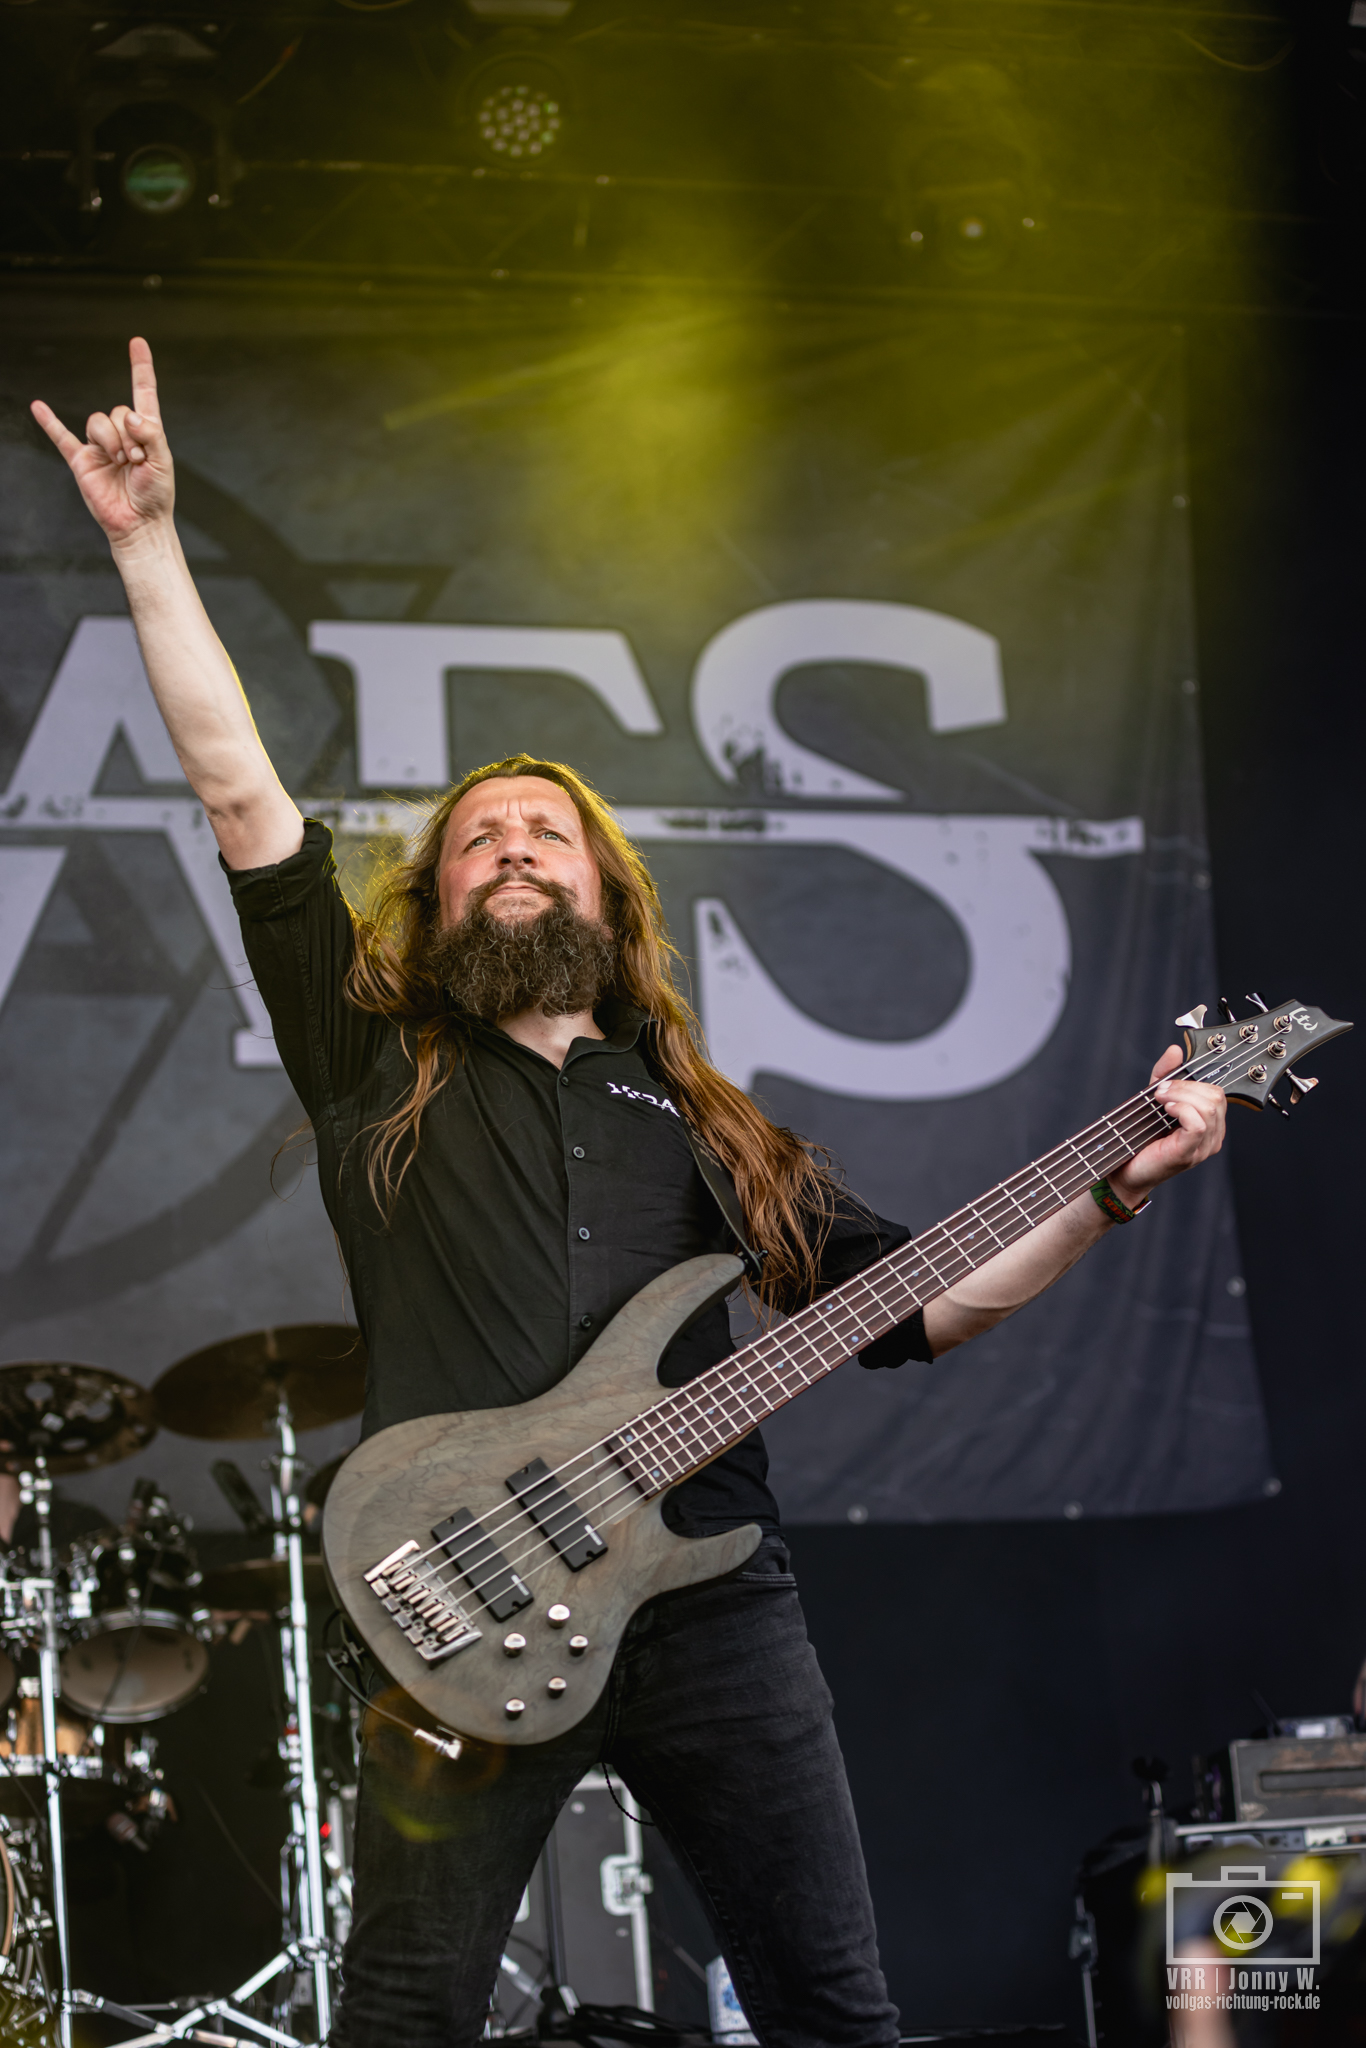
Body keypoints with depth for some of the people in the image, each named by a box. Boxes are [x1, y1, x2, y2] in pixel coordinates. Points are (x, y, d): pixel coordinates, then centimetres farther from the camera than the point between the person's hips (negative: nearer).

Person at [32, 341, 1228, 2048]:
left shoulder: (703, 1122, 21)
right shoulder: (377, 1061, 14)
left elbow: (912, 1308, 18)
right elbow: (238, 790, 8)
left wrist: (1113, 1196, 7)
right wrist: (149, 543, 5)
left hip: (712, 1598, 3)